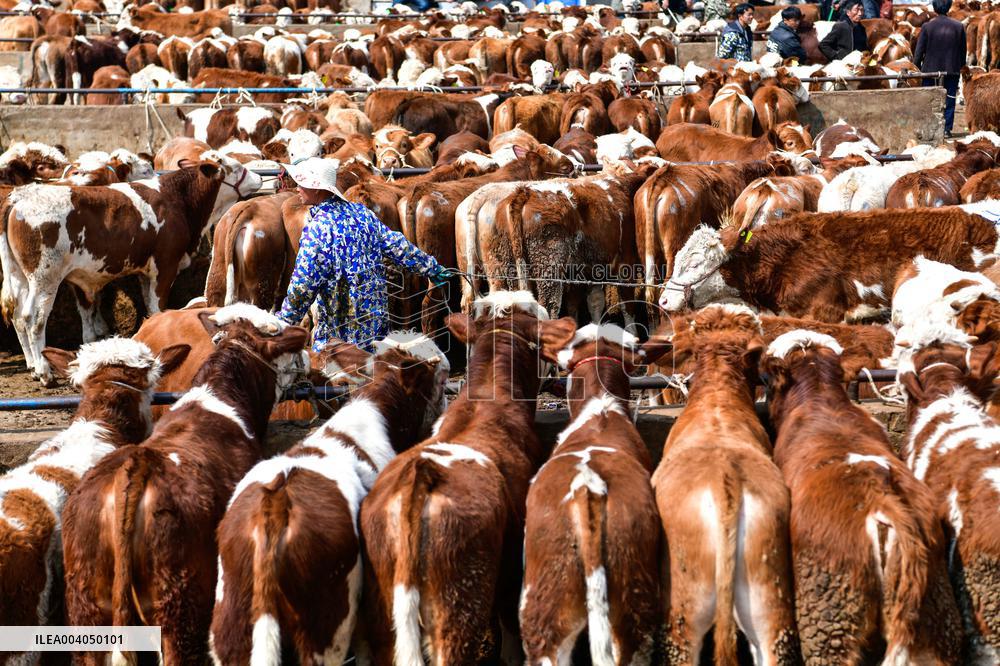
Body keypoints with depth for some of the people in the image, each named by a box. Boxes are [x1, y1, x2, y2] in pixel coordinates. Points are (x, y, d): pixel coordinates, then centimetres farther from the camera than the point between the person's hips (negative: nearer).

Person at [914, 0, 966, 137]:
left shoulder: (927, 26, -8)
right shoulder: (959, 27, -1)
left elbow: (919, 50, -6)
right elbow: (963, 50, 7)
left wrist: (917, 65, 7)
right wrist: (960, 66, 20)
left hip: (930, 69, -1)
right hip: (952, 70, 1)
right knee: (949, 101, 8)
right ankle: (947, 129, 6)